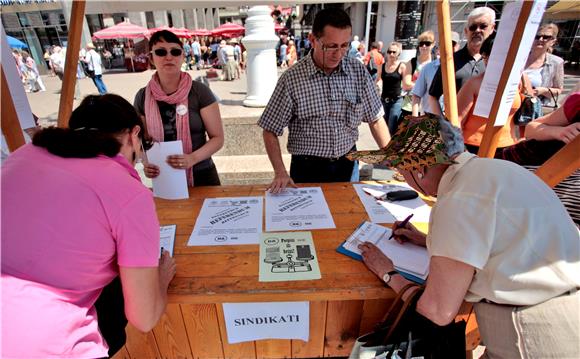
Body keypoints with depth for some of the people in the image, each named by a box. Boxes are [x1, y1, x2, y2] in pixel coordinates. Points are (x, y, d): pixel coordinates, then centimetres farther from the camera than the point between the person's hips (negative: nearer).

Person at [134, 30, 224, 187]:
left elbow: (217, 137, -9)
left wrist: (193, 158, -24)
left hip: (201, 175, -2)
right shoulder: (143, 97, -1)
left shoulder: (200, 91, -9)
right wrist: (146, 163, -11)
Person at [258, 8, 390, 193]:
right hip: (308, 170, -3)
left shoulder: (359, 71, -4)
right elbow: (270, 131, -9)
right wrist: (280, 173, -20)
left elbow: (376, 119, 4)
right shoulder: (291, 79, -14)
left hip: (348, 164, 4)